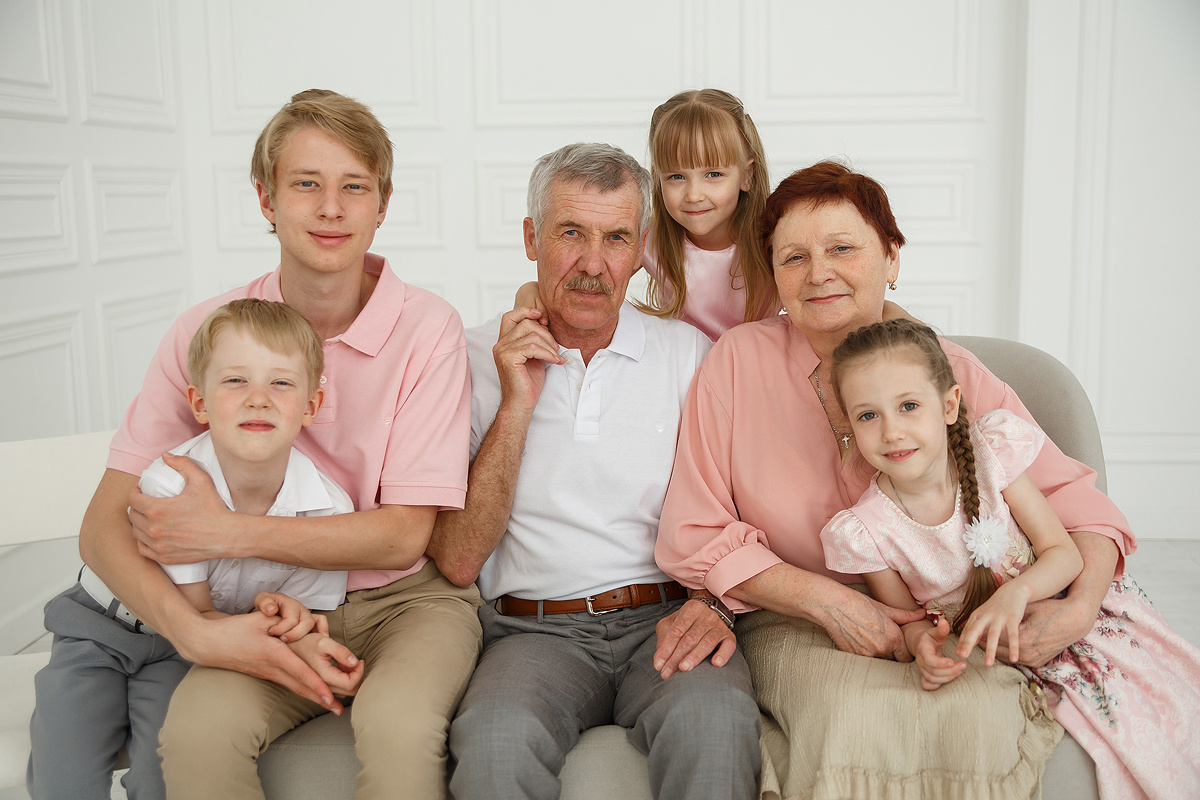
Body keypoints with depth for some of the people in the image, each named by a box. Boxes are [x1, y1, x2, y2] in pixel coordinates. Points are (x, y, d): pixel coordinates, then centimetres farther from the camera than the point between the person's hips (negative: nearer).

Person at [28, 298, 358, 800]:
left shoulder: (330, 509, -23)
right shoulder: (168, 486, -29)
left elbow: (311, 623, -9)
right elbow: (195, 616, -19)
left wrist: (280, 612, -34)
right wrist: (281, 639, -37)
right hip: (105, 625, -1)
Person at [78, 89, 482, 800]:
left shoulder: (427, 328, -10)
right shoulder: (207, 333, -3)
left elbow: (405, 534, -12)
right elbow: (105, 526, -5)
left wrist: (227, 533, -19)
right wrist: (193, 630, -23)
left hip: (408, 600, -2)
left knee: (396, 722, -34)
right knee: (198, 729, -28)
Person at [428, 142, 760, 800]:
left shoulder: (689, 352, 9)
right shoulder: (474, 359, 4)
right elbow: (457, 561, -3)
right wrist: (517, 404, -8)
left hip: (666, 621, 1)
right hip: (535, 630, -1)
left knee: (714, 717, -32)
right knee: (495, 735, -33)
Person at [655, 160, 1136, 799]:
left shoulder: (955, 375, -1)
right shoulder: (738, 361, -5)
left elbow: (1074, 500, 3)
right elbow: (690, 537, -6)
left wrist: (1082, 604, -18)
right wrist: (827, 600, -16)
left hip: (946, 626, 2)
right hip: (791, 625, -1)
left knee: (978, 713, -31)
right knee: (853, 710, -34)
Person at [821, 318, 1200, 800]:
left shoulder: (990, 451, -15)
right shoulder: (866, 532, -17)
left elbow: (1064, 554, -11)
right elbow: (905, 616, -2)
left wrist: (1015, 593, -32)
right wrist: (921, 640, -26)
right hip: (991, 655, -2)